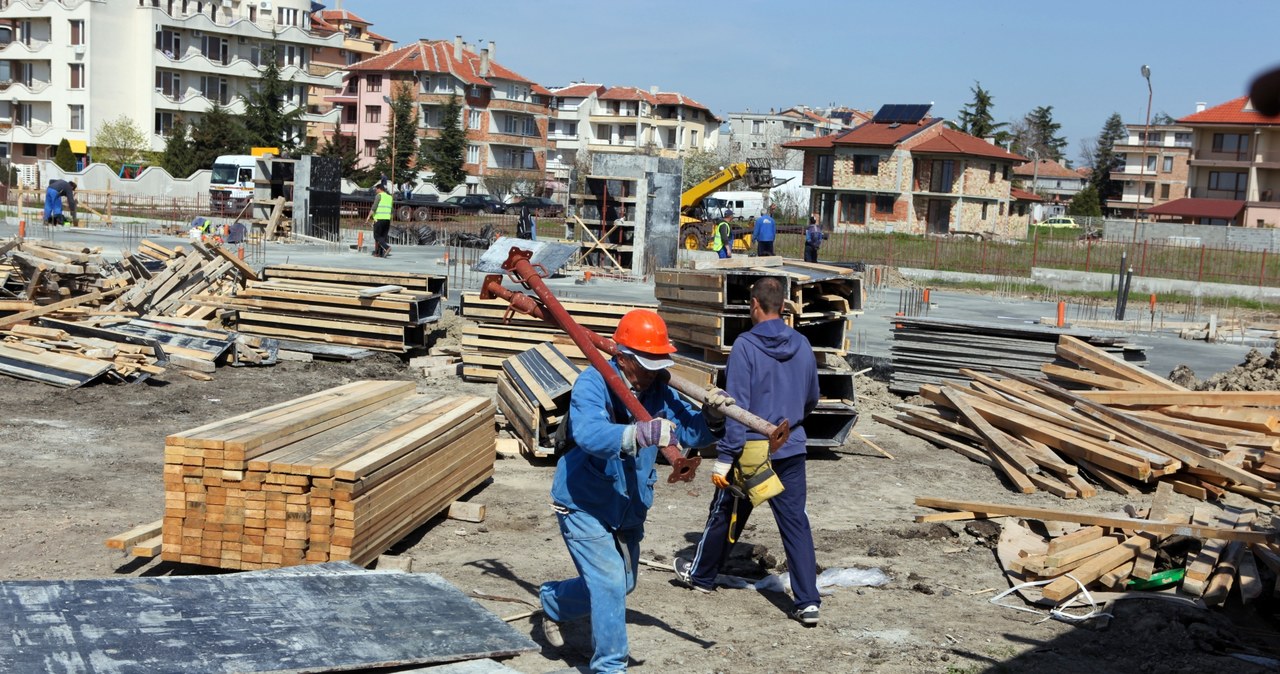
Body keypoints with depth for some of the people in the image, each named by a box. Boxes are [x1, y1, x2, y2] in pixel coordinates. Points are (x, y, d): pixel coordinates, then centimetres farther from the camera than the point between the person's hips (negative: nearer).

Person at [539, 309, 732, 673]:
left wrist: (711, 415, -30)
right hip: (584, 506, -7)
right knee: (609, 582, -15)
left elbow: (690, 431, -7)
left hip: (629, 507, 7)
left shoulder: (658, 390, -7)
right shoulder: (593, 383, -24)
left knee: (620, 585, 20)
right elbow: (588, 434, -42)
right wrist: (638, 434, -59)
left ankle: (552, 600, 45)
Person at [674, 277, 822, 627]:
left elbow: (737, 407, -17)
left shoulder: (746, 346, -15)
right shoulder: (803, 346, 2)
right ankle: (808, 601, 0)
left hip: (751, 449, -4)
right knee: (796, 522, 5)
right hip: (792, 448, 4)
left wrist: (724, 458, -15)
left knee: (726, 514, 15)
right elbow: (811, 400, 14)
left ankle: (700, 574, 36)